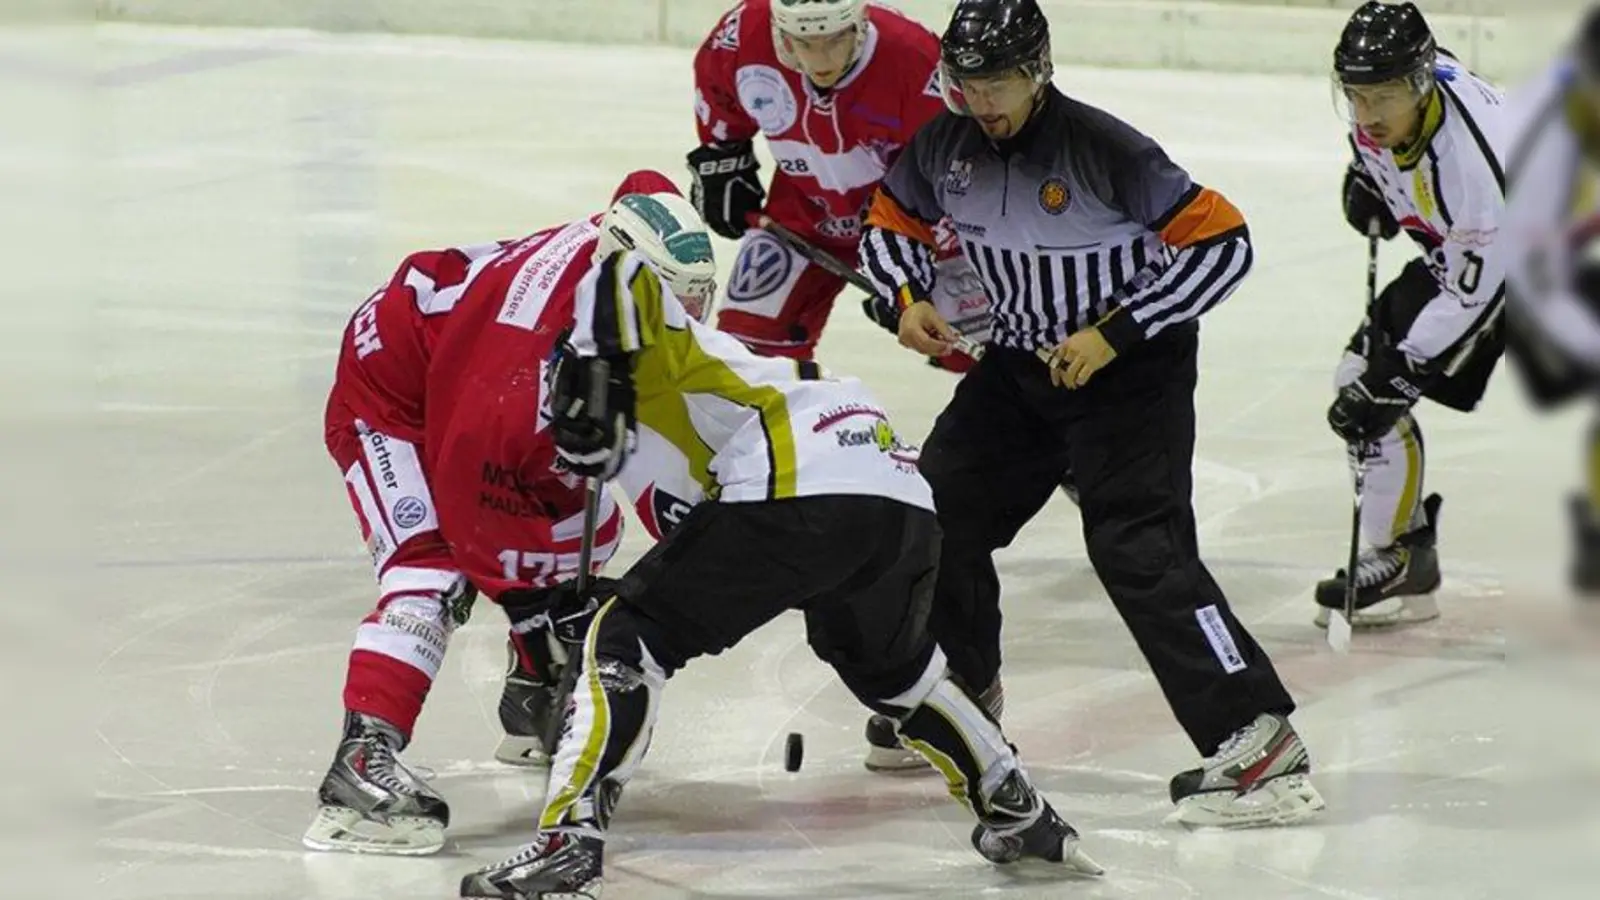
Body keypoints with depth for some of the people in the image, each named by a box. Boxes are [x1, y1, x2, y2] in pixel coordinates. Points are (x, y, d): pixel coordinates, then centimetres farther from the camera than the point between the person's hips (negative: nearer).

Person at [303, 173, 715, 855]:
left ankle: (538, 702, 27)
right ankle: (361, 764, -36)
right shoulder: (536, 347, -40)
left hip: (471, 383, 10)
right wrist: (525, 592, -26)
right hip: (388, 392, -10)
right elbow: (470, 477, -34)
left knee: (583, 526, 14)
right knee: (436, 570, -26)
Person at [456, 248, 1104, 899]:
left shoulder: (661, 354, 19)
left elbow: (621, 277, -2)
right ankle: (1019, 814, 42)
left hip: (799, 494, -8)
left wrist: (594, 377, -7)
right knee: (892, 667, 38)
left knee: (627, 640, 1)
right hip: (909, 504, 8)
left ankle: (568, 843, -12)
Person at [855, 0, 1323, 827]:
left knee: (1136, 546, -21)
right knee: (936, 516, 8)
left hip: (1131, 365, -7)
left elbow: (1222, 242, -23)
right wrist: (909, 300, -7)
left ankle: (1260, 744, -24)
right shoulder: (946, 146, -5)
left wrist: (1115, 335, -23)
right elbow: (890, 224, 14)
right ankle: (957, 696, 33)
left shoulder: (1104, 150, -25)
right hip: (1021, 359, 7)